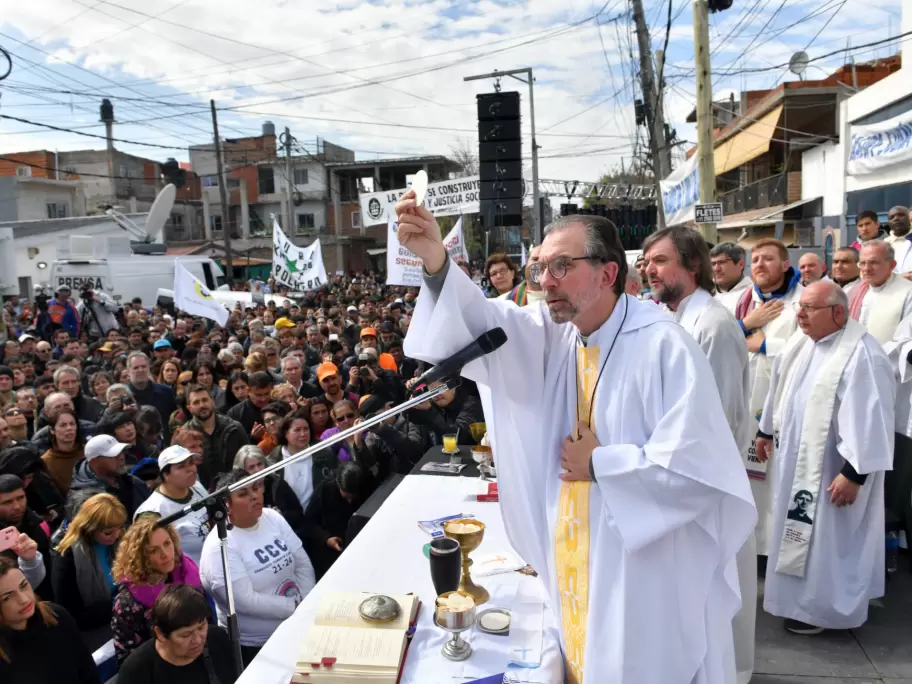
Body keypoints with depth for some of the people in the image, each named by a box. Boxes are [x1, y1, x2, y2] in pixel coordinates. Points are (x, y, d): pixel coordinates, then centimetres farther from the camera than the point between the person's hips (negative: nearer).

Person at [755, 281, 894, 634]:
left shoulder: (862, 355, -23)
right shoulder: (801, 343, 3)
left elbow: (869, 419, -25)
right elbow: (780, 387, 15)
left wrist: (854, 473, -25)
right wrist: (767, 430, 22)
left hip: (831, 467, -8)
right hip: (797, 457, 8)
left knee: (826, 538, 6)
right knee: (799, 532, 20)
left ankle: (823, 607, 23)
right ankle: (803, 594, 37)